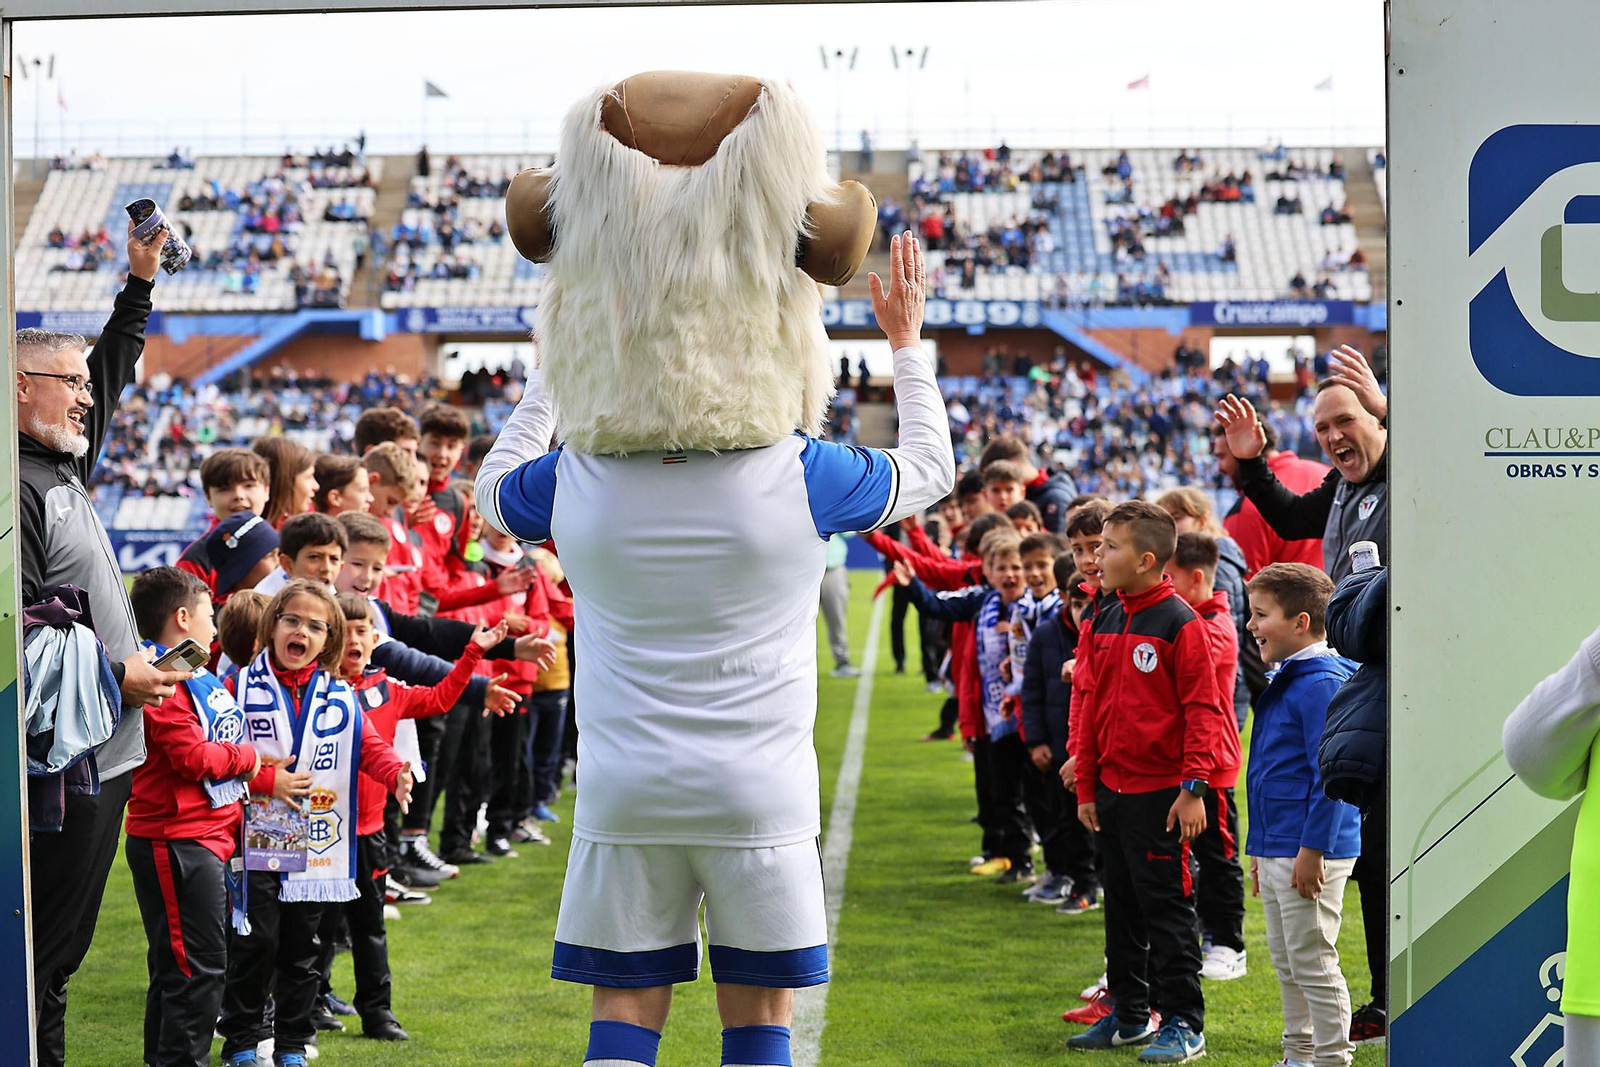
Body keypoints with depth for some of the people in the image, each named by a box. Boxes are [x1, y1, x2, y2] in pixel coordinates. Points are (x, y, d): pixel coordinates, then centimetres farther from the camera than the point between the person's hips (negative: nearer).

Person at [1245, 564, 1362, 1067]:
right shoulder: (1283, 682, 15)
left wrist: (1313, 850, -22)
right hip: (1275, 851, 10)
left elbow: (1331, 773, -20)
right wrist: (1258, 848, 22)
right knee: (1286, 963, 17)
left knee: (1313, 964, -4)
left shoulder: (1322, 683, -16)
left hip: (1310, 854, -10)